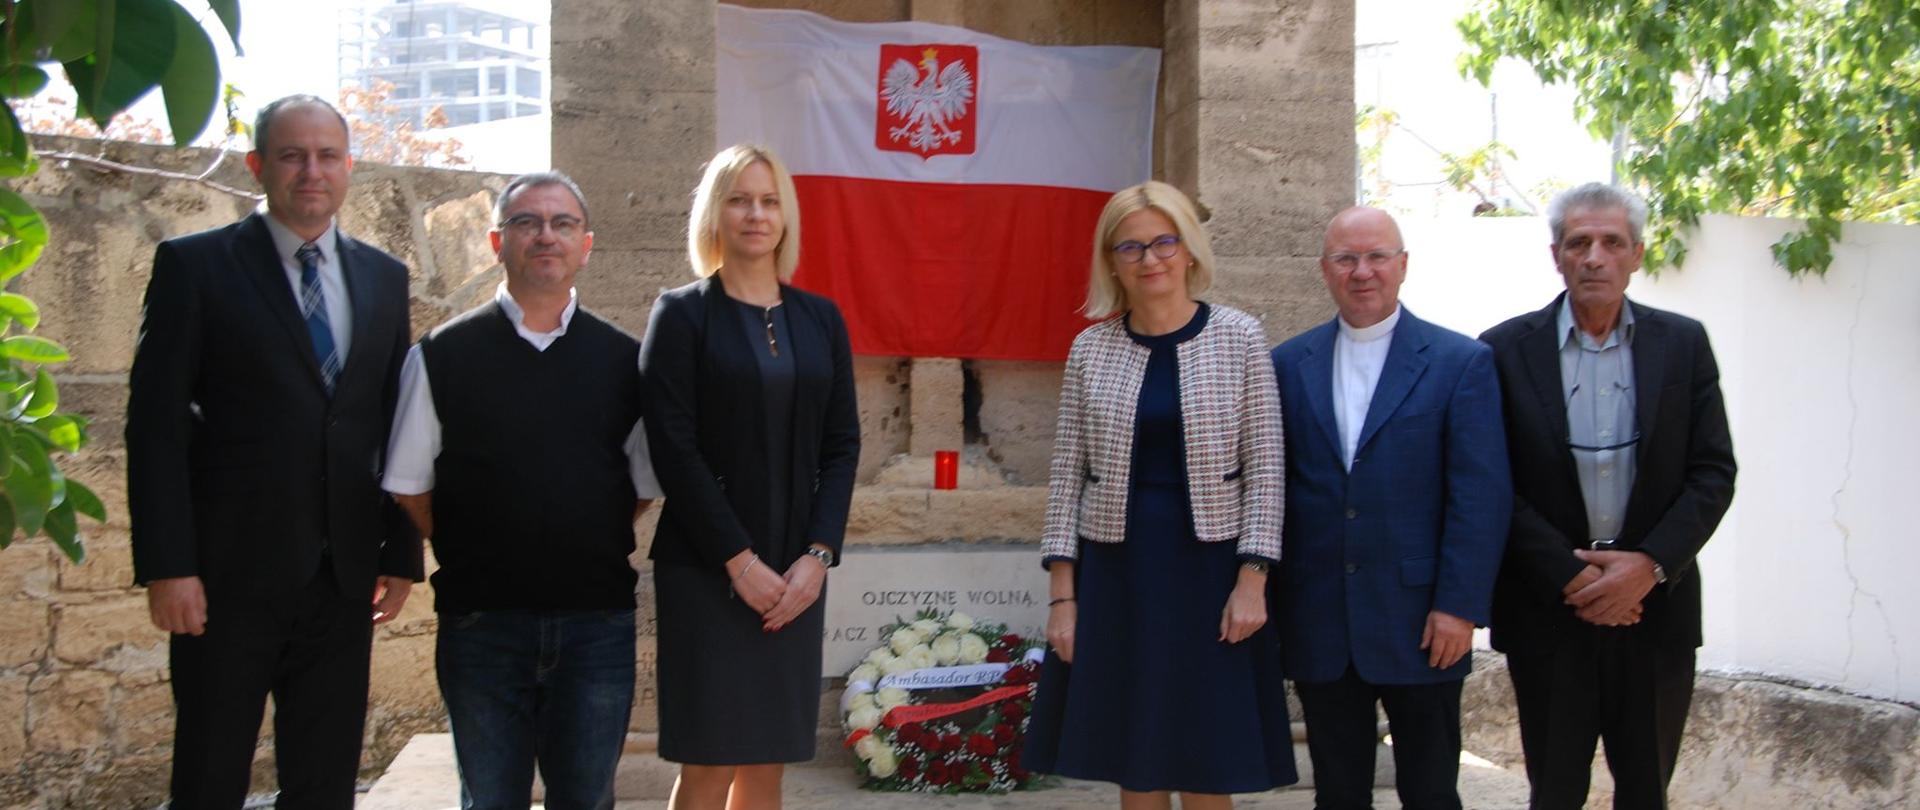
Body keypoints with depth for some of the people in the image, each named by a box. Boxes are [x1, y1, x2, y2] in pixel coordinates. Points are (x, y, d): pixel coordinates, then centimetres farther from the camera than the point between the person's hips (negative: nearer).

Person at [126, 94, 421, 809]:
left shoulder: (383, 278, 11)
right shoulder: (194, 265, -2)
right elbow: (156, 424, -6)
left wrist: (402, 555, 8)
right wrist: (166, 566, -13)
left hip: (343, 579, 4)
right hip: (229, 577, -4)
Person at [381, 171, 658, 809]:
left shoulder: (622, 358, 6)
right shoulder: (443, 356, 1)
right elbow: (409, 487, 5)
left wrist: (588, 547, 6)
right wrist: (472, 561, 3)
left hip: (598, 620, 1)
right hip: (481, 623, -1)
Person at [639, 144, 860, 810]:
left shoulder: (821, 319, 11)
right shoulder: (681, 314, -1)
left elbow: (842, 444, 8)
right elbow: (674, 449, -8)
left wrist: (817, 555, -5)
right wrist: (739, 560, -13)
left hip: (795, 571, 4)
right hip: (707, 568, -4)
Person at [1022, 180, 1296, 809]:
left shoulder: (1238, 338, 0)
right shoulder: (1090, 349, 4)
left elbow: (1265, 466, -2)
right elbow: (1067, 473, 5)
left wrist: (1251, 581, -9)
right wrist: (1062, 593, 0)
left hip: (1209, 570, -2)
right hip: (1114, 572, 2)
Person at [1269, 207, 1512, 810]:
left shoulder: (1461, 363, -2)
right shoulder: (1289, 365, 8)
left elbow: (1483, 494, -6)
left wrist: (1460, 606, -12)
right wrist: (1266, 601, 2)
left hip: (1421, 626, -2)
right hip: (1319, 624, 3)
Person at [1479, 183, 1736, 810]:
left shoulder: (1683, 344, 3)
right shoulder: (1506, 351, -2)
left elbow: (1714, 472, 1)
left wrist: (1650, 564, -12)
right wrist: (1570, 576, -13)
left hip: (1655, 603, 2)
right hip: (1548, 606, -1)